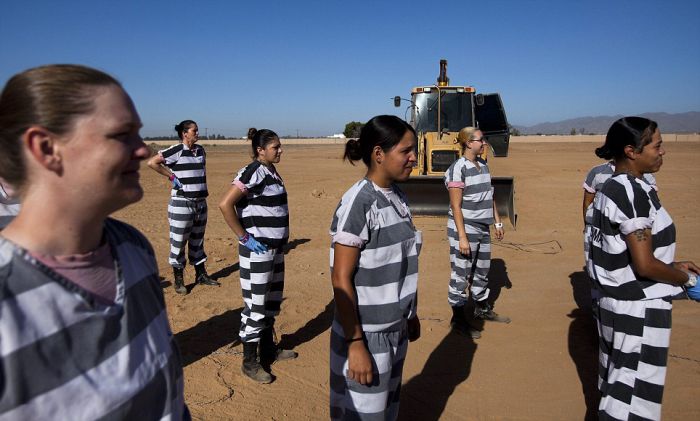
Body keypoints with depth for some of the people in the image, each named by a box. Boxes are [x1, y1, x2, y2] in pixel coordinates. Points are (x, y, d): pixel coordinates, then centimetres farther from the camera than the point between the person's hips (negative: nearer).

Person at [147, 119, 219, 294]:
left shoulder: (200, 150, 8)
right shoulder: (176, 151, -13)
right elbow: (152, 162, -18)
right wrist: (171, 176, -16)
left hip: (201, 202, 7)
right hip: (182, 203, -7)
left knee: (197, 240, 17)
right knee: (178, 242, 2)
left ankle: (201, 275, 28)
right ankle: (178, 280, 14)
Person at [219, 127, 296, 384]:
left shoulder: (271, 171, 9)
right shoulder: (252, 173, -17)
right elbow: (225, 205, -25)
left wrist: (281, 236, 13)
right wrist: (244, 237, -19)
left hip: (275, 248, 9)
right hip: (257, 250, -9)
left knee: (272, 301, 18)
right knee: (255, 305, 0)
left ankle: (269, 350, 34)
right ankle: (250, 362, 14)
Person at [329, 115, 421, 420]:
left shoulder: (397, 197, 4)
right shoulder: (358, 203, -20)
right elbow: (340, 278, -19)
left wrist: (411, 314, 15)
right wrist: (355, 345, -19)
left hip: (396, 331, 7)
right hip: (365, 335, -7)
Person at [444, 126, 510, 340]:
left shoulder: (483, 165, 9)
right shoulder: (458, 169, -15)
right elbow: (456, 207, -17)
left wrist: (497, 221, 16)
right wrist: (462, 238, -18)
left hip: (483, 228, 8)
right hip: (464, 228, -8)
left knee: (482, 271, 20)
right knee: (461, 275, 2)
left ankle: (483, 309, 39)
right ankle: (458, 319, 15)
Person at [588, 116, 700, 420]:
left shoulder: (611, 188, 8)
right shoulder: (634, 192, -21)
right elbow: (644, 265, -22)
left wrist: (673, 265, 14)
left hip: (616, 301, 9)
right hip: (639, 310, -9)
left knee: (617, 385, 23)